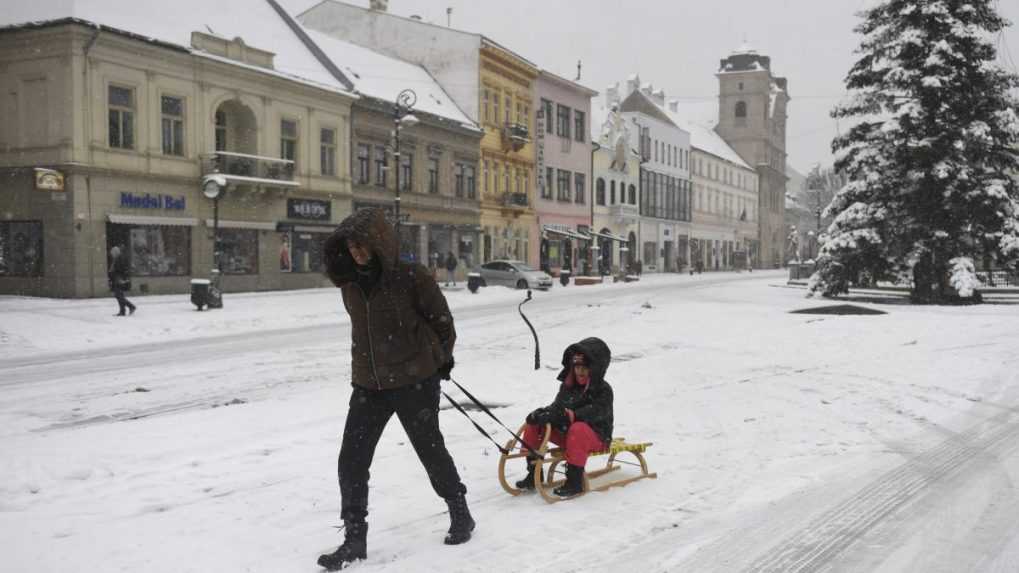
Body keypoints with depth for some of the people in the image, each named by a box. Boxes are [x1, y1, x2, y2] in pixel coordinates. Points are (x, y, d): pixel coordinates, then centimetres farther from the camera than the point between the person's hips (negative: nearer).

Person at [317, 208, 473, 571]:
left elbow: (441, 320, -3)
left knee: (431, 450, 11)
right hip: (368, 385, 5)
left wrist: (441, 358, 10)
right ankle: (354, 538, 13)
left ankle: (461, 516, 33)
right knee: (351, 460, 0)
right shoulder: (350, 283, 2)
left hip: (415, 382, -5)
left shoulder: (412, 278, -15)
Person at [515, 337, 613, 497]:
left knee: (578, 429, -41)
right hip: (567, 433, 7)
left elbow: (593, 413, -26)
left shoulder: (603, 390, -10)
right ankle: (533, 473, 0)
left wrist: (570, 415, -40)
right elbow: (557, 406, 1)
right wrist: (543, 413, -22)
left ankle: (575, 482, -35)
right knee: (533, 422, -4)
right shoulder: (568, 385, 10)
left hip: (597, 437, -7)